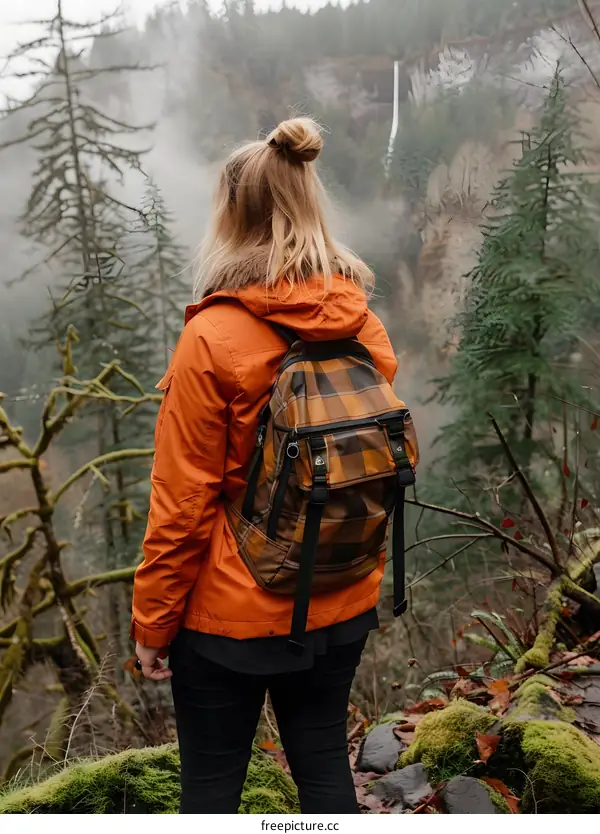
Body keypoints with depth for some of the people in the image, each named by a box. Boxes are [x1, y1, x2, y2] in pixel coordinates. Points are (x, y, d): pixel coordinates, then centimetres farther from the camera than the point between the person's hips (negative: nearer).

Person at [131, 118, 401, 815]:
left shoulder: (212, 339, -20)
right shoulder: (367, 330, -4)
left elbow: (182, 502, -17)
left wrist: (152, 624, -4)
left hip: (230, 612, -5)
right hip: (342, 607, 5)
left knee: (211, 782, 16)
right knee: (325, 768, 22)